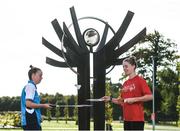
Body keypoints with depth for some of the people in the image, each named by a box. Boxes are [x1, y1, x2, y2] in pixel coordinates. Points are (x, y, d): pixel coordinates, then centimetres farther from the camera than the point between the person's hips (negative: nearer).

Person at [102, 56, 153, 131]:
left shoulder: (140, 80, -7)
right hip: (127, 118, 8)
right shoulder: (125, 83, 15)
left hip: (137, 118, -8)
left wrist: (134, 99, -18)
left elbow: (150, 96, -15)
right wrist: (110, 99, 8)